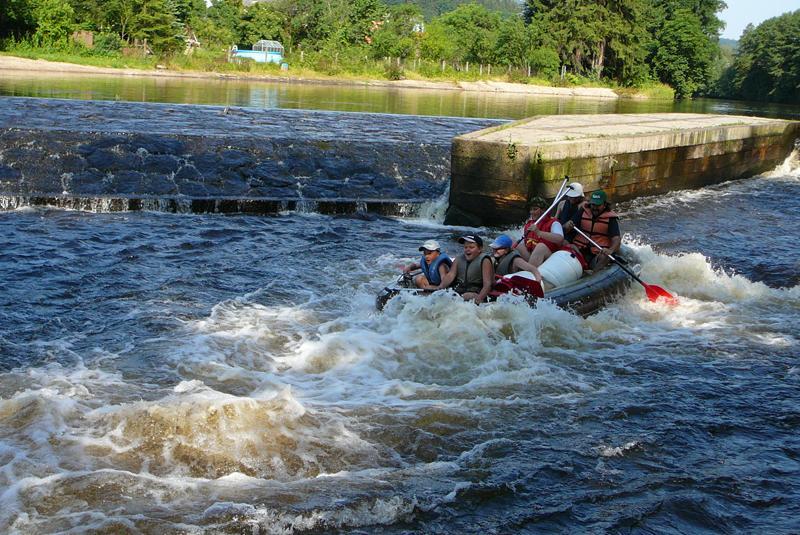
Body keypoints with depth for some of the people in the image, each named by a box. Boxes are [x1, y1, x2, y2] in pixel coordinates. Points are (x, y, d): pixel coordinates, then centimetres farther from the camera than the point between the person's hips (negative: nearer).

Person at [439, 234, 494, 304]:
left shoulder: (484, 260, -3)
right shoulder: (459, 259, 14)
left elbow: (487, 284, -13)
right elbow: (450, 275, 4)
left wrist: (479, 298, -31)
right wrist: (440, 288, -15)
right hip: (458, 292, 5)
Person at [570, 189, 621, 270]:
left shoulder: (611, 219, 0)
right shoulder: (583, 212, 9)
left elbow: (616, 239, -12)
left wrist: (611, 250, -35)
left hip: (599, 254, -2)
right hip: (580, 250, 2)